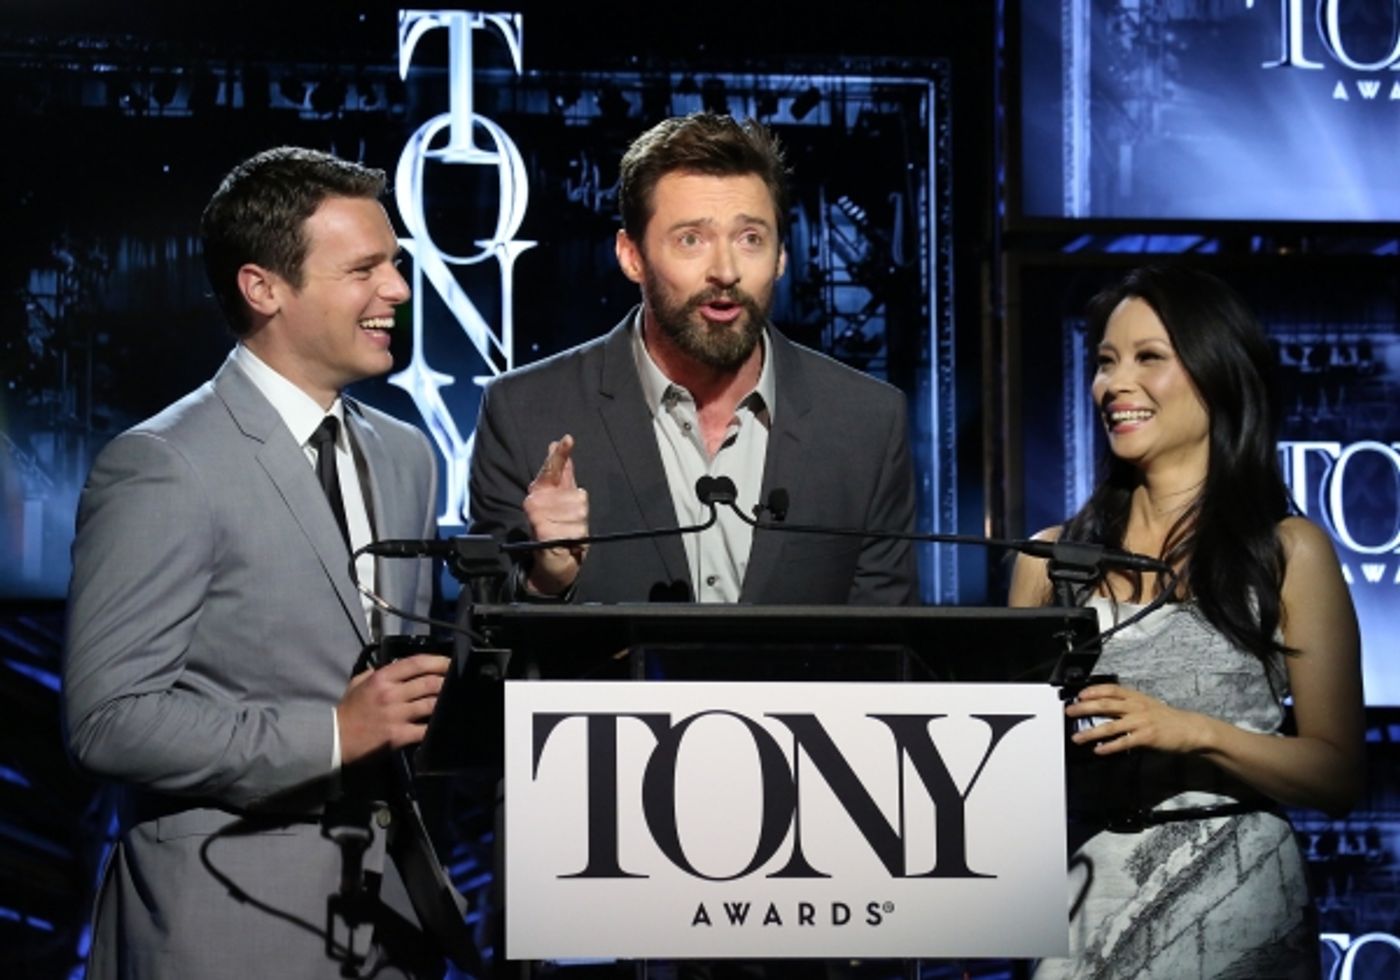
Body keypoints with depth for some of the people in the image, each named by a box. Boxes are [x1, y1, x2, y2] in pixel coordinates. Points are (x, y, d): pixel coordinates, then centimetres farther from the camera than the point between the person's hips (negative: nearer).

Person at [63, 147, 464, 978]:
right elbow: (108, 718, -16)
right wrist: (331, 734, -20)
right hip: (232, 913, -6)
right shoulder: (161, 469, -11)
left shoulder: (406, 456, 11)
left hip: (389, 907, 6)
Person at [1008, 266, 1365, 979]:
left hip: (1233, 900, -2)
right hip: (1084, 904, 3)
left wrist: (1196, 733, -17)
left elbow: (1338, 775, -4)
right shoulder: (1051, 556, 7)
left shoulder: (1289, 553, -1)